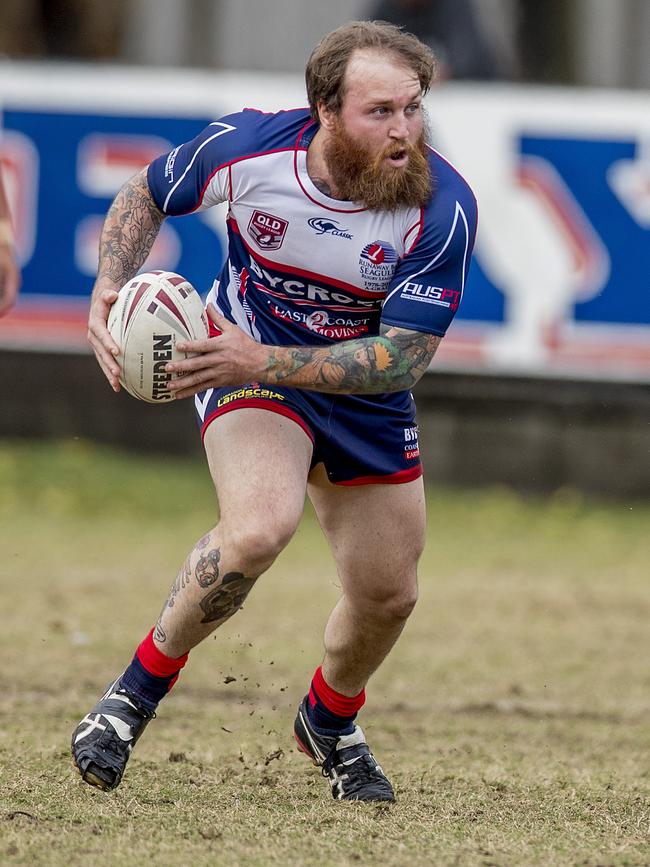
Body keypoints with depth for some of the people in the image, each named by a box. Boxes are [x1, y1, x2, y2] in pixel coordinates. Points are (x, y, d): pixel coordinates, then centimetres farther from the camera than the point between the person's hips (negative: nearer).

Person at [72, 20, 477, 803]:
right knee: (258, 527, -32)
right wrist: (108, 292, -19)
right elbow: (145, 196, -2)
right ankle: (136, 692, -12)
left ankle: (330, 719, 44)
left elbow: (404, 357, -26)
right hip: (248, 365, -3)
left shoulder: (443, 205, -27)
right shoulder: (247, 147, -24)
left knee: (387, 596, 9)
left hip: (365, 402, 3)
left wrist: (262, 363, -36)